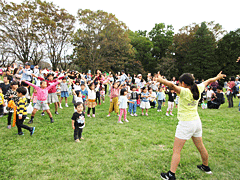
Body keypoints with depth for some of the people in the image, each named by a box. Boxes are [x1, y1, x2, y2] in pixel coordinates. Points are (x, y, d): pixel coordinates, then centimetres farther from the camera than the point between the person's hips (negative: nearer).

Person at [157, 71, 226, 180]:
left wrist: (160, 80, -44)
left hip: (186, 124, -8)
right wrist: (217, 77, 37)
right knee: (201, 147, 26)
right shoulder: (198, 89, 1)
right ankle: (206, 167, 46)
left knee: (176, 150, -1)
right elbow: (208, 81, 21)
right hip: (197, 122, 8)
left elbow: (171, 85, -39)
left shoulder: (184, 91, -19)